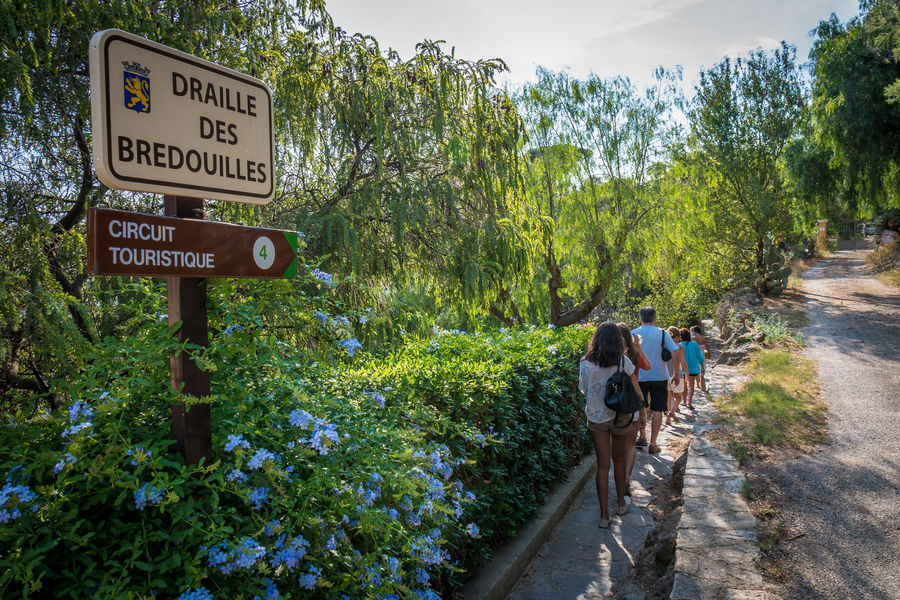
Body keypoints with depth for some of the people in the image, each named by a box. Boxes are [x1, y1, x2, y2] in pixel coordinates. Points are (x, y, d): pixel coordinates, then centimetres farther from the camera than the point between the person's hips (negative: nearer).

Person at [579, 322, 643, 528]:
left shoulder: (585, 363, -7)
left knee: (602, 465, 6)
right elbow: (636, 391, -4)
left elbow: (582, 389, 5)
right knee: (619, 459, 20)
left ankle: (604, 515, 8)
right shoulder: (623, 362, -11)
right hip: (620, 416, 0)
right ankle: (621, 503, 36)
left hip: (596, 417, 0)